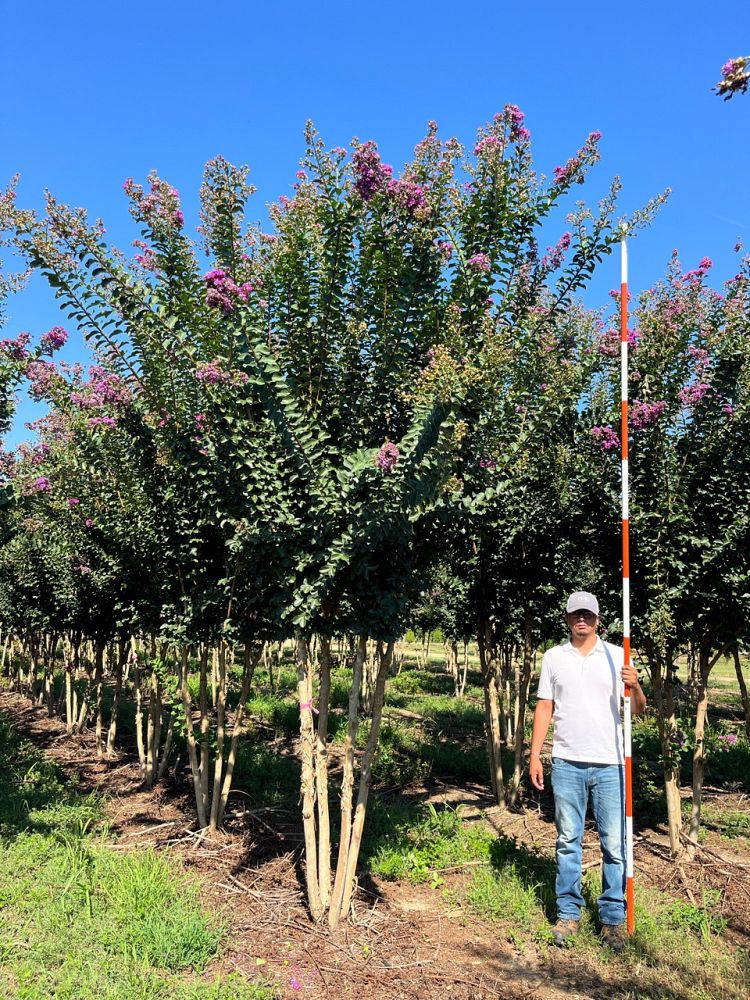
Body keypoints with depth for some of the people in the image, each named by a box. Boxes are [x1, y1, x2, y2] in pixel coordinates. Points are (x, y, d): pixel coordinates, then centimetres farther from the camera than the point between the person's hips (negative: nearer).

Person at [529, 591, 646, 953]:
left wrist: (635, 685, -19)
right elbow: (544, 708, 8)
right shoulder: (553, 657, 7)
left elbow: (638, 710, 2)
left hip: (610, 764, -1)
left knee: (614, 844, 2)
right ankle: (568, 913, 19)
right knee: (568, 841, 9)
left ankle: (613, 918, 13)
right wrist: (535, 756, 3)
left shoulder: (616, 655, 3)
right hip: (567, 763, 1)